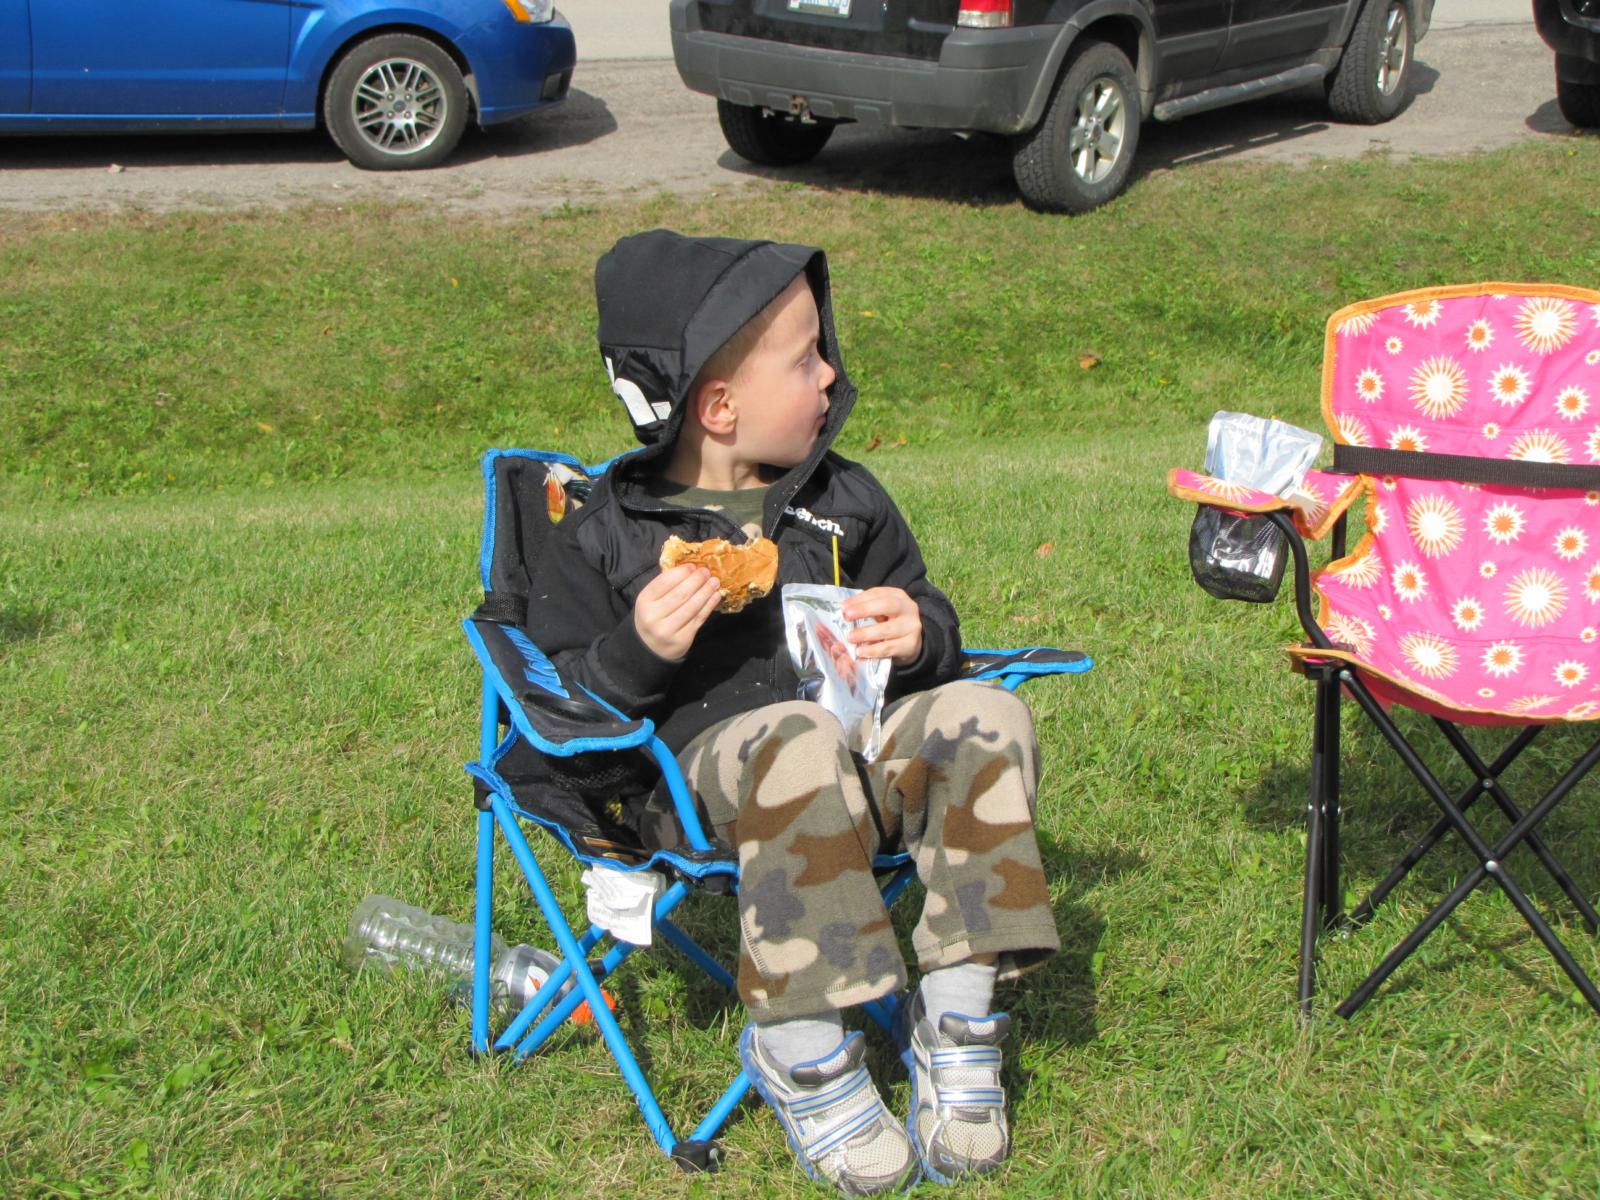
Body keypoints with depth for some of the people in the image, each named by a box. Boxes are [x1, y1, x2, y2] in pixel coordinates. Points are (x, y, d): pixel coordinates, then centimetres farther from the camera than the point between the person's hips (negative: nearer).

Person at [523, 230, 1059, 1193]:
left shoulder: (843, 500, 17)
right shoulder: (607, 537, 4)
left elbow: (935, 624, 25)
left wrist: (920, 635, 0)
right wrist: (639, 652, -17)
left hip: (870, 748, 5)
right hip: (703, 768, -5)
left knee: (983, 718, -24)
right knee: (799, 740, -38)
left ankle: (957, 1025, -15)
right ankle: (802, 1053, -25)